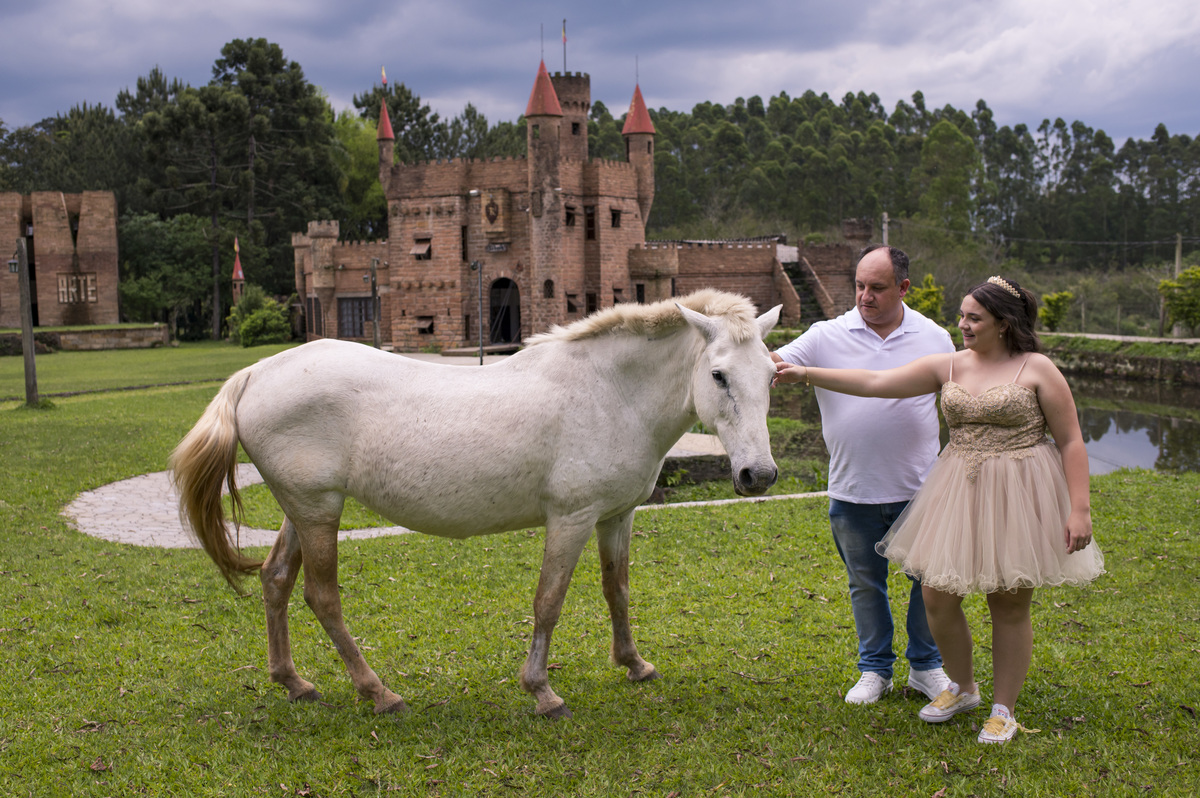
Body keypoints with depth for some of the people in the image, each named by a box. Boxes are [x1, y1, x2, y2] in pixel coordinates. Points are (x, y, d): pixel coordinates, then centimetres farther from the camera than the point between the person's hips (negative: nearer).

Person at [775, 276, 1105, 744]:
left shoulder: (1037, 370, -4)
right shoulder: (950, 367, 6)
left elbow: (1071, 442, -5)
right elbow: (874, 383, 1)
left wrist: (1079, 509, -12)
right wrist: (805, 375, -5)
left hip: (1018, 494, -4)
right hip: (958, 492, 4)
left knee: (1009, 604, 4)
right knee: (936, 596, 3)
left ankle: (1003, 710, 22)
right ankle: (962, 687, 29)